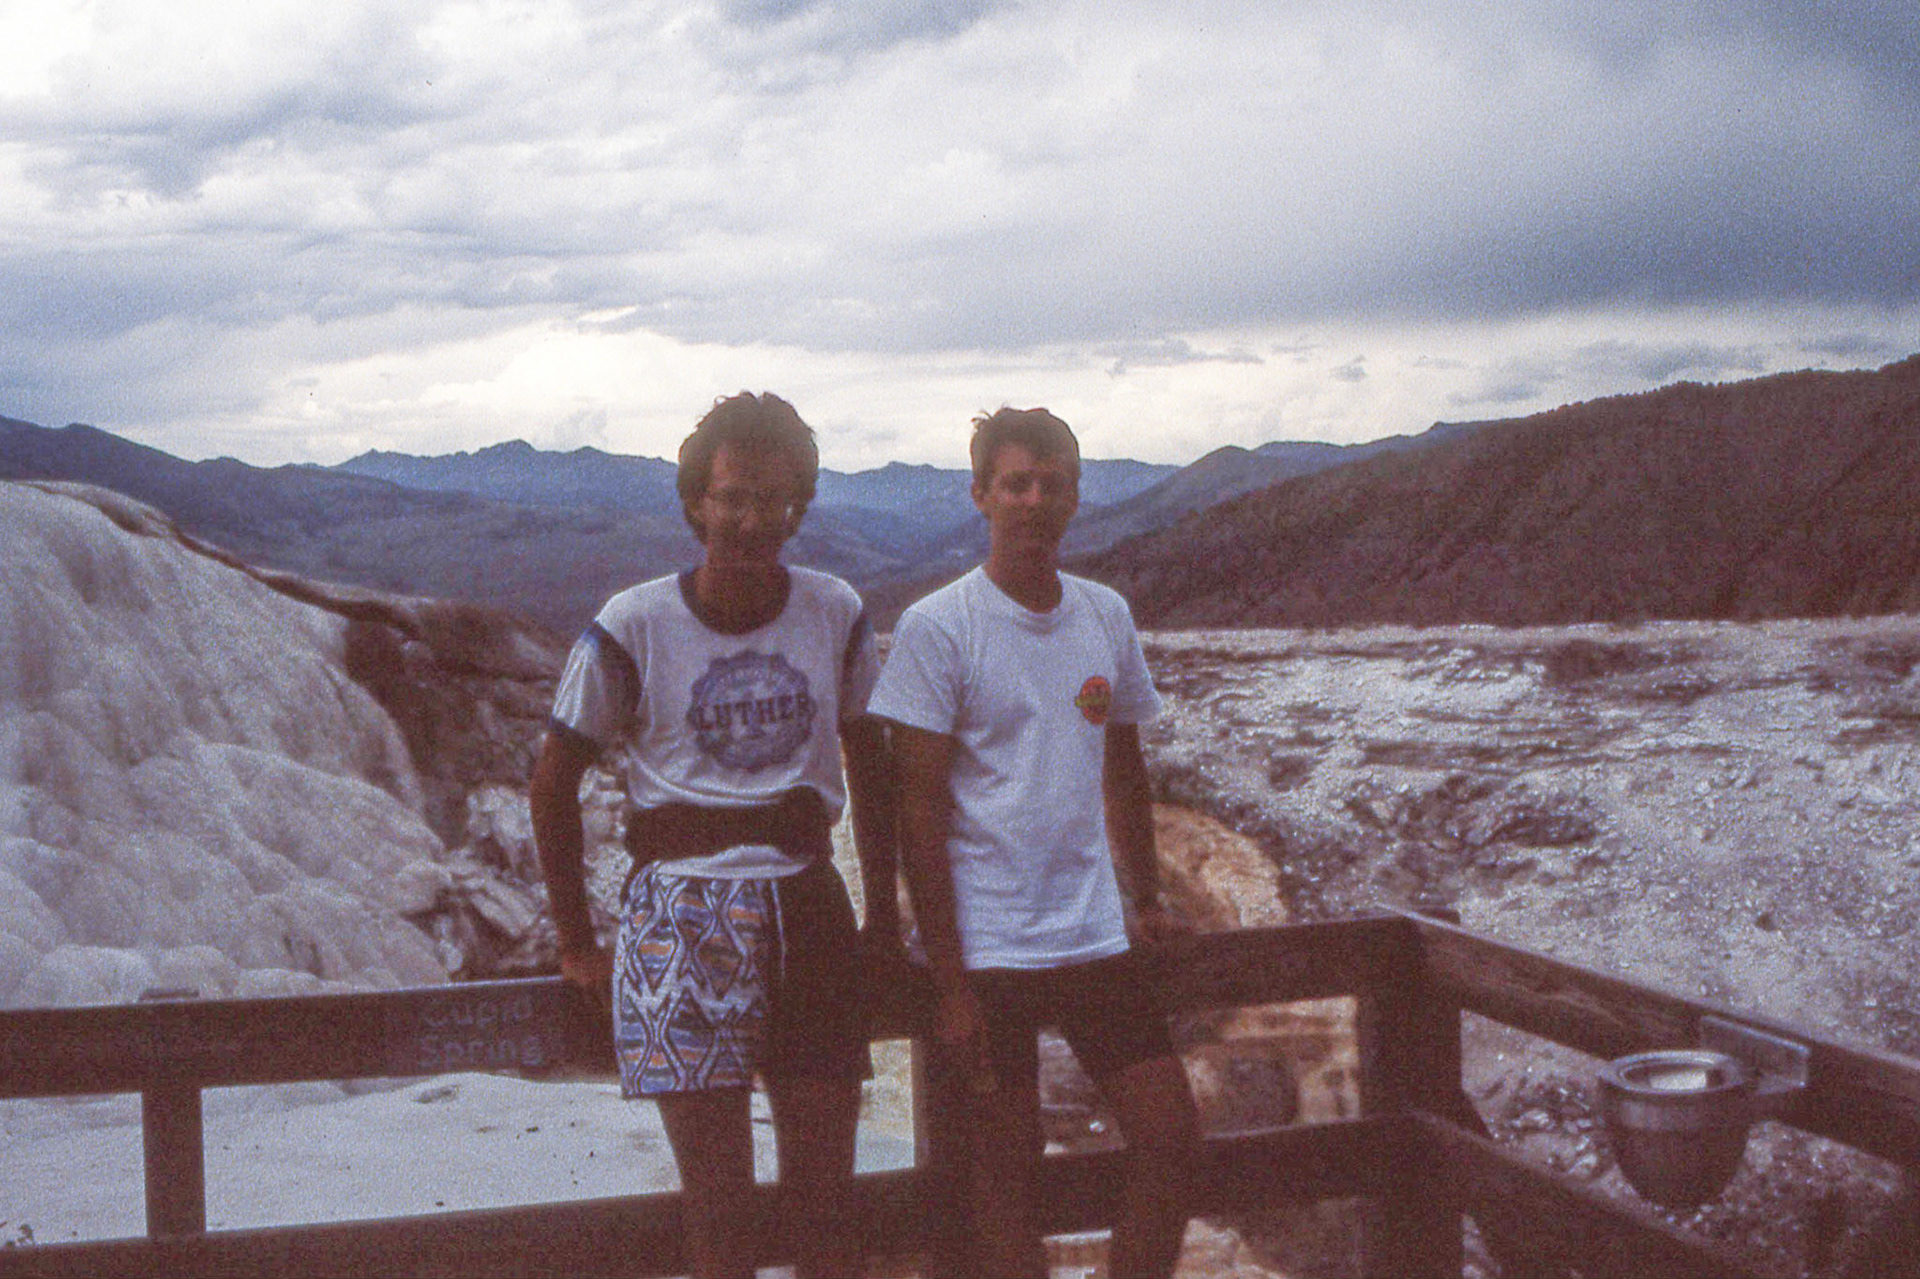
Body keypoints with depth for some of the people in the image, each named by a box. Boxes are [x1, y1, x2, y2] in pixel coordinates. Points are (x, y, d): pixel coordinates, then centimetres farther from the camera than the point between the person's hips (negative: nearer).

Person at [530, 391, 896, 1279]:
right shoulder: (633, 627, -5)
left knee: (825, 1196, 6)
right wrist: (577, 944, 4)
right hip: (683, 912, -3)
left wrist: (883, 913, 13)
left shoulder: (835, 615, 4)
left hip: (806, 905, 3)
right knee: (718, 1202, -1)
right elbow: (553, 782, 4)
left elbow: (868, 762, 16)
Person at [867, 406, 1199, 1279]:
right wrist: (949, 985, -12)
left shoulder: (1107, 616, 7)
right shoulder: (936, 627, -9)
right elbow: (920, 813, -10)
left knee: (1171, 1136, 3)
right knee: (1008, 1178, 3)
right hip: (987, 946, -5)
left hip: (1095, 937, 5)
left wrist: (1146, 899, 16)